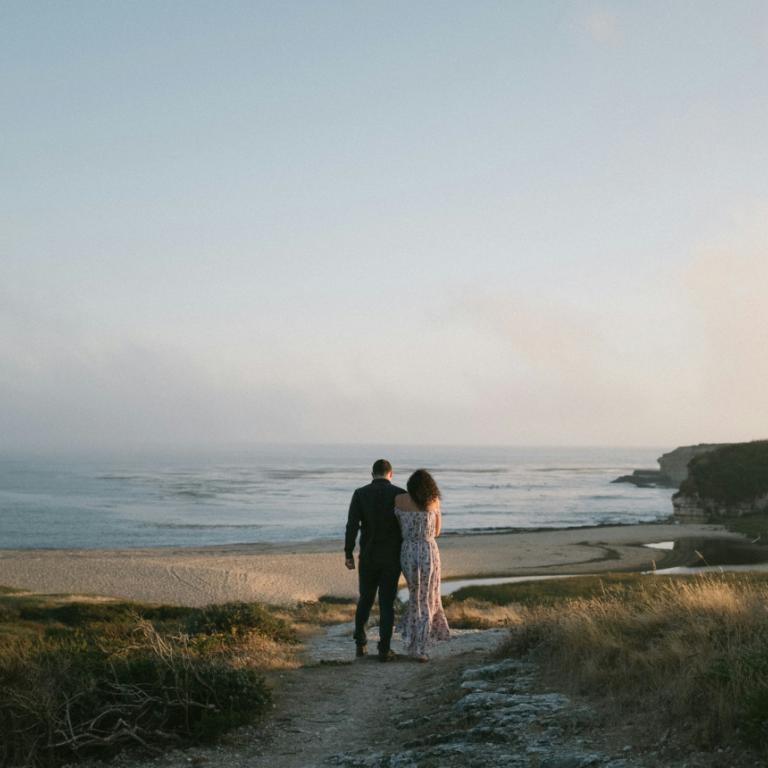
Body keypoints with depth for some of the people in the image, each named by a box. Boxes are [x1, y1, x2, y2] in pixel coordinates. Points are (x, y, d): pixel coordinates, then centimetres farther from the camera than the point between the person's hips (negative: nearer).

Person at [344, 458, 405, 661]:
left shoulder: (360, 494, -3)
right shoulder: (400, 494, -5)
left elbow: (352, 526, -10)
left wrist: (348, 554, -4)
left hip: (368, 556, 1)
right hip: (392, 557, -1)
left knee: (365, 600, 20)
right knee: (387, 604, 4)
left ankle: (360, 644, 21)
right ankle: (384, 650, 2)